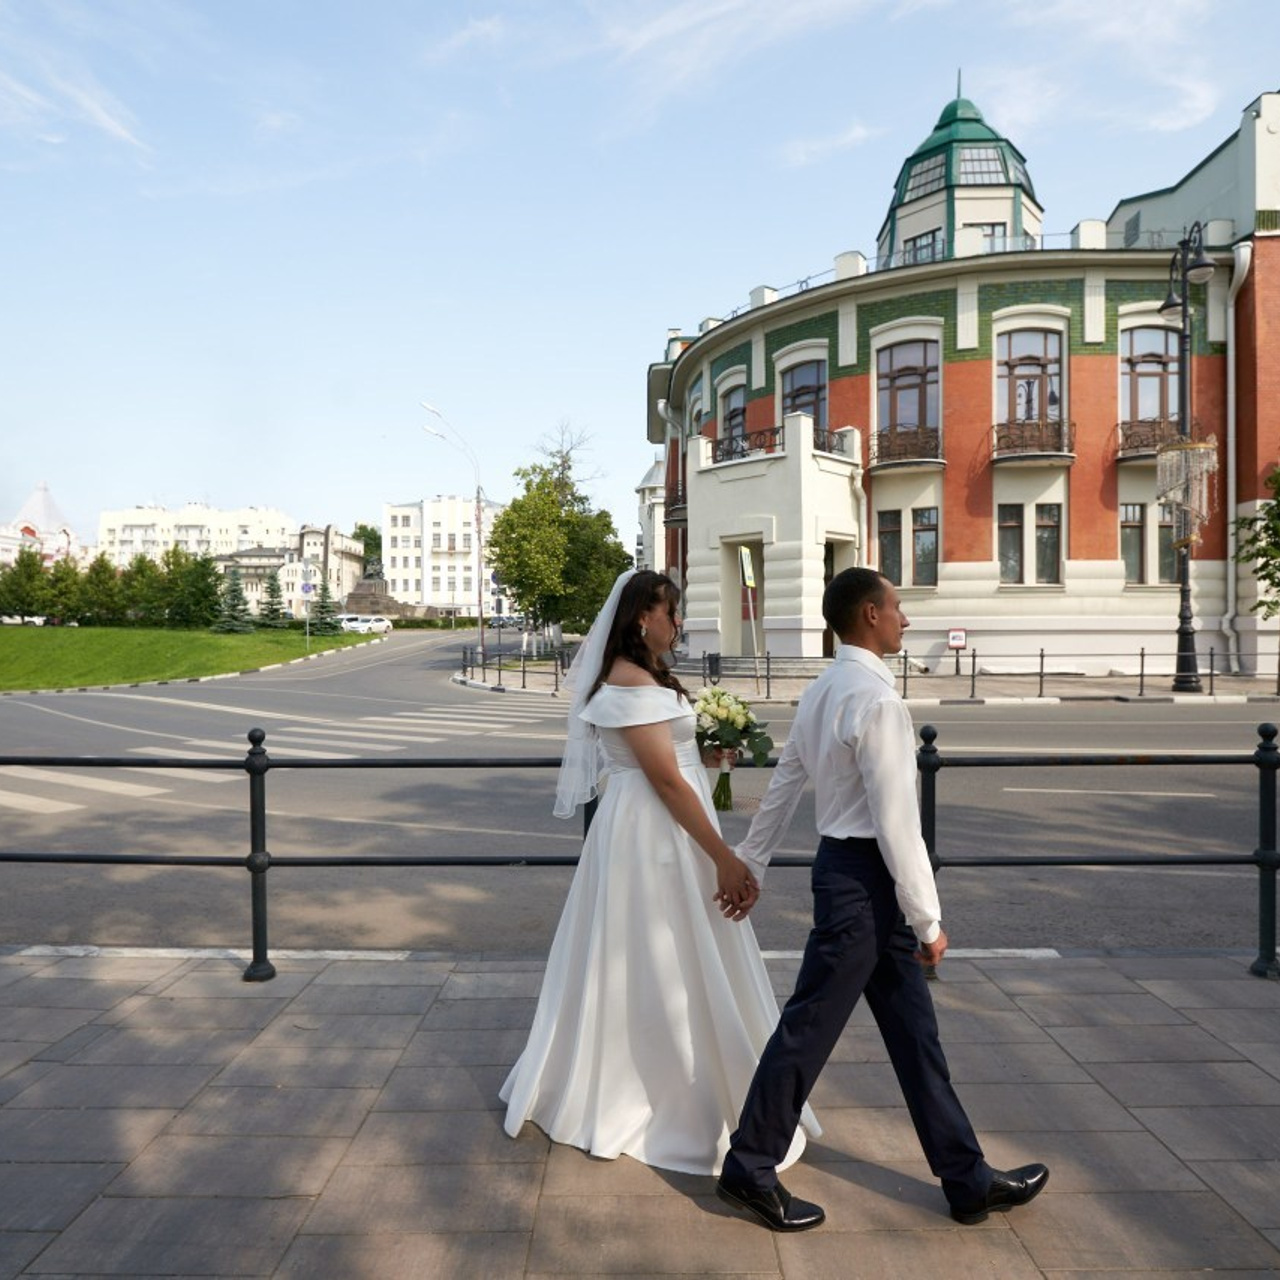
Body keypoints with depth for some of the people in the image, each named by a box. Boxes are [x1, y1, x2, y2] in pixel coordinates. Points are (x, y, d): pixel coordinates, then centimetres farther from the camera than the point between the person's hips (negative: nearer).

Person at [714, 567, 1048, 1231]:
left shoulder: (821, 691, 8)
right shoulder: (877, 700, -21)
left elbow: (783, 784, 14)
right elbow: (896, 820, -21)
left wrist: (747, 864, 20)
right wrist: (928, 919, -14)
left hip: (843, 864, 10)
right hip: (865, 878, -10)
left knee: (914, 1030, 17)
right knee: (809, 1027, 4)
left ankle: (966, 1178, 30)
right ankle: (749, 1171, 21)